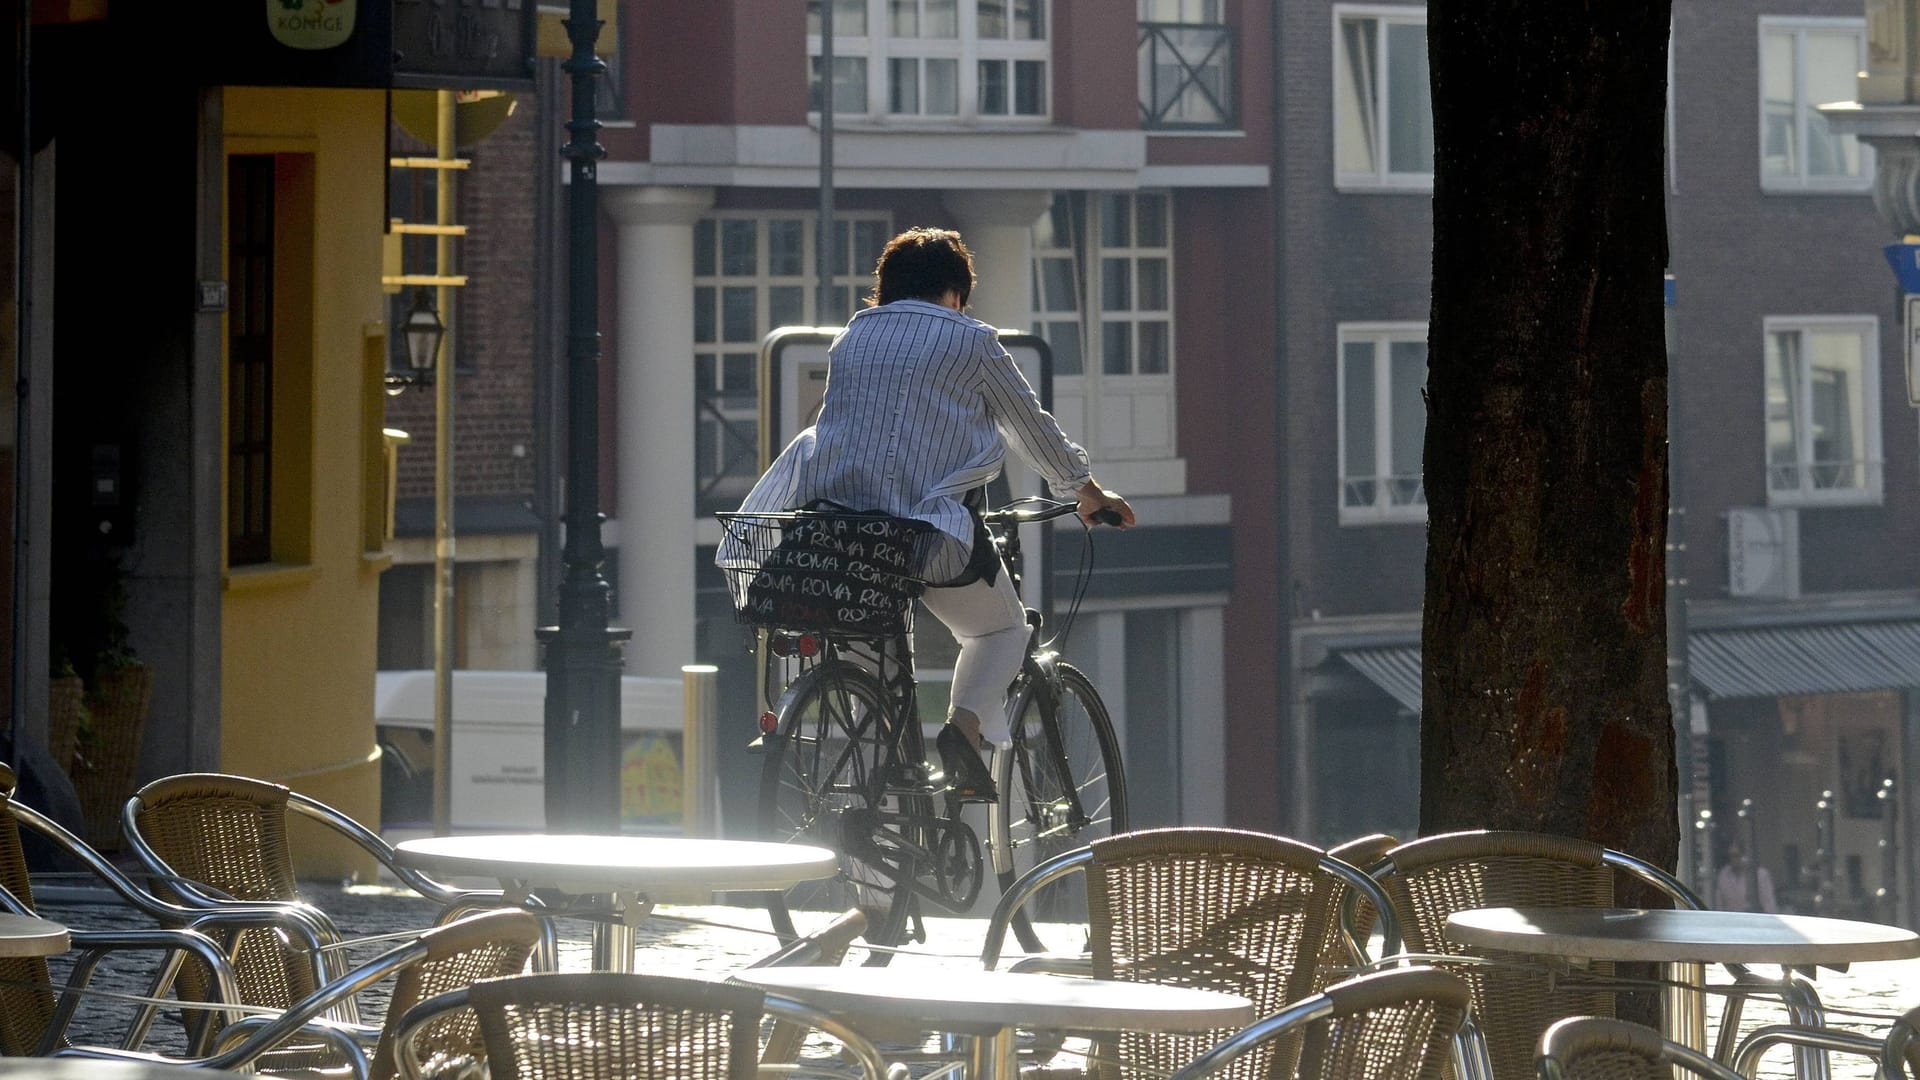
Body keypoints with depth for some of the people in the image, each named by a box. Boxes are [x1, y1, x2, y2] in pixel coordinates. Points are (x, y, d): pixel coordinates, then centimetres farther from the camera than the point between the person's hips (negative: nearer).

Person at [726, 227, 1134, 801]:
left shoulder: (849, 340, 18)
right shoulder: (970, 340, 6)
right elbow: (1033, 426, 15)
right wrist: (1088, 492, 31)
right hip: (937, 530, -4)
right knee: (1002, 630, 19)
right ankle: (965, 725, -7)